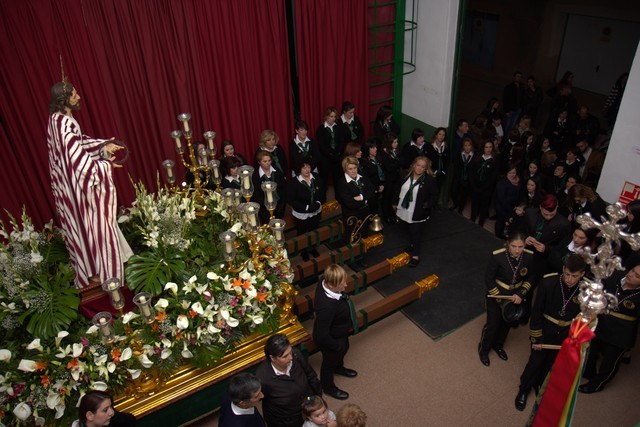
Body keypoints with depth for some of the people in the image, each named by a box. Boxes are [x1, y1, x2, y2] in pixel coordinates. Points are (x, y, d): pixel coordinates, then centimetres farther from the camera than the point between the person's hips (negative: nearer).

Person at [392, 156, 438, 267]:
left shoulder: (430, 180, -14)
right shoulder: (406, 175, -2)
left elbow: (434, 196, -11)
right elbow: (398, 188, 9)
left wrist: (427, 205, -24)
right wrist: (395, 203, 13)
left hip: (418, 213, -5)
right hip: (404, 210, 5)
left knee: (416, 233, 2)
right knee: (409, 230, 21)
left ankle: (415, 255, 13)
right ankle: (412, 245, 44)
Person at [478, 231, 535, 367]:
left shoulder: (529, 257, -19)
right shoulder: (497, 256, -29)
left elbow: (530, 278, -3)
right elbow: (489, 278, -19)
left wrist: (521, 294, -16)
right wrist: (501, 300, -17)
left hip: (515, 297, 4)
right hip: (496, 295, -4)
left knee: (507, 323, 23)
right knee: (493, 324, 8)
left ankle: (498, 345, 51)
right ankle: (483, 348, 36)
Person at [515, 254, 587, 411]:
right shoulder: (548, 282, -25)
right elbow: (536, 312, -15)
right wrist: (536, 338, -11)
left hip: (566, 335, 2)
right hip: (545, 330, -2)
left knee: (551, 363, 22)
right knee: (535, 361, 12)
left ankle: (539, 385, 49)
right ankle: (524, 390, 37)